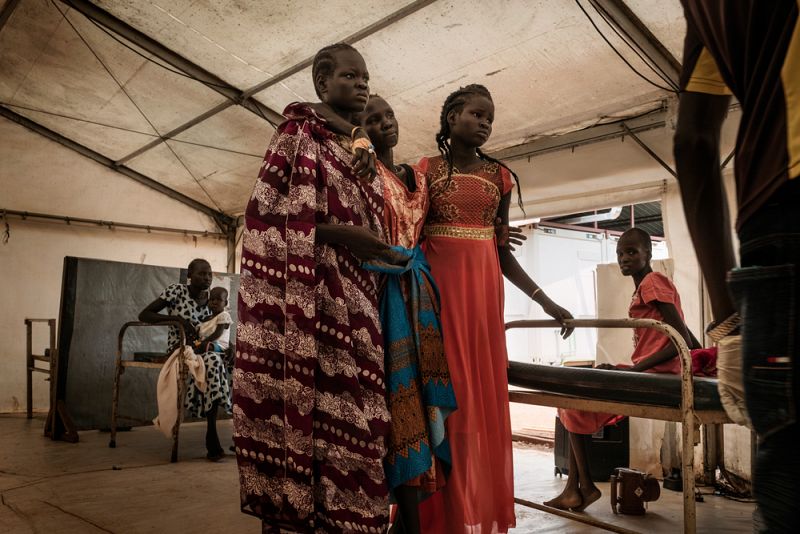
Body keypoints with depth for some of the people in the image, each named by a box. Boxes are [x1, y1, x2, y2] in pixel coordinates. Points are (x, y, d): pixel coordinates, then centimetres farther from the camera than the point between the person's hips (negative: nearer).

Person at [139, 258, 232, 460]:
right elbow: (143, 315, -8)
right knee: (213, 362, -34)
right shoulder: (176, 290, -7)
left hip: (201, 349, 4)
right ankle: (212, 435, -27)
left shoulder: (211, 298, 7)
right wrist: (177, 318, -21)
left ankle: (211, 437, -26)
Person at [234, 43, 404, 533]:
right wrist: (341, 232, -16)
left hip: (351, 295, 7)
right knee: (297, 401, -6)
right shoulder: (300, 130, 1)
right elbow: (265, 209, -9)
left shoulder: (361, 152, 22)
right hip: (302, 293, -7)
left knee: (344, 409, 4)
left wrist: (383, 251, 7)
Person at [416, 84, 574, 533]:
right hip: (439, 286, -3)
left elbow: (503, 252, 13)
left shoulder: (499, 176, 12)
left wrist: (545, 301, 8)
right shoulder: (425, 171, 4)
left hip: (484, 288, 3)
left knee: (484, 393, 4)